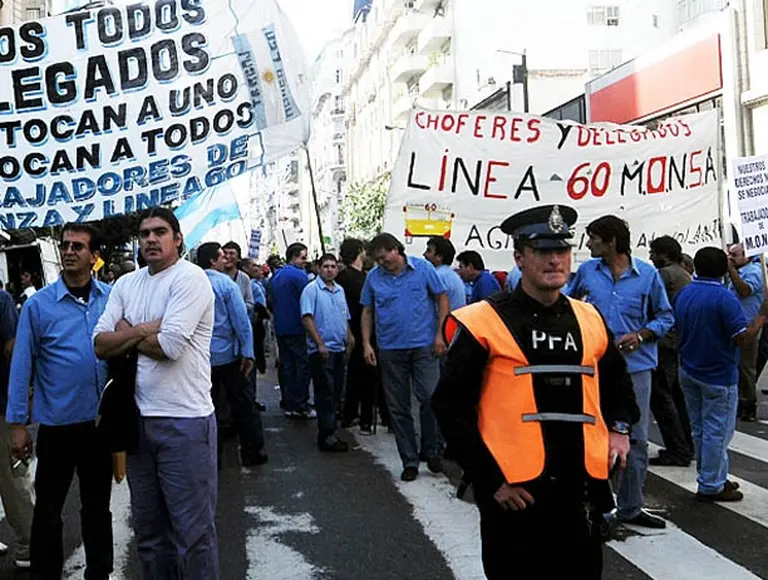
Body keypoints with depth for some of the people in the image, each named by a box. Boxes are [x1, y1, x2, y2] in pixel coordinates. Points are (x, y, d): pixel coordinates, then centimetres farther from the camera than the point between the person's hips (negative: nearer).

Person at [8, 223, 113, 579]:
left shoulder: (112, 299, -1)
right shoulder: (38, 304, -7)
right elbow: (22, 366, -7)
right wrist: (17, 424, -8)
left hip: (102, 420, 2)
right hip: (57, 424, -2)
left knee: (98, 505, 17)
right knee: (48, 509, 9)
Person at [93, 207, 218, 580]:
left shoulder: (189, 278, -9)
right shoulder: (125, 285, 11)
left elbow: (169, 345, -19)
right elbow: (100, 345, 3)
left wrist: (125, 334, -3)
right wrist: (144, 331, -12)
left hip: (184, 420, -7)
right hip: (137, 418, 7)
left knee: (192, 531, 2)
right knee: (148, 529, 18)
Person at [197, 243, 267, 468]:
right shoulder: (226, 283, -11)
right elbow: (241, 320, -14)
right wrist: (248, 352, -11)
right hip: (227, 354, -4)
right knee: (242, 404, 8)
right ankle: (252, 452, 14)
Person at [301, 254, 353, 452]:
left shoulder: (340, 290, 15)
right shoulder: (311, 289, -8)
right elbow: (307, 318, -15)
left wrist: (349, 338, 13)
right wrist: (320, 344, -19)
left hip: (339, 349, 8)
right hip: (322, 351, -7)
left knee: (337, 392, 11)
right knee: (325, 393, -7)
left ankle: (330, 427, 21)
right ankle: (327, 437, -4)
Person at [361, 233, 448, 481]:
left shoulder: (422, 268, -2)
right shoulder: (374, 277, 4)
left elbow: (442, 298, 1)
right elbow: (367, 312, 10)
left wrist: (439, 334, -5)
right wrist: (366, 344, 0)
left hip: (424, 346, -2)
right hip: (390, 349, 3)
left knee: (430, 398, -8)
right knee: (398, 408, 6)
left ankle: (431, 452, 13)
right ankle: (409, 461, 16)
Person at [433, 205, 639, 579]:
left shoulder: (590, 320, 8)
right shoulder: (483, 323, -8)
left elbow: (618, 381, 27)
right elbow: (450, 407, -8)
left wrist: (619, 427, 11)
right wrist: (490, 480, -12)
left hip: (581, 491, 5)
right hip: (513, 494, -5)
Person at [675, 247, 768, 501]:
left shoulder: (683, 294, 3)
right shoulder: (724, 298, -20)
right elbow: (743, 338, -22)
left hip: (689, 372, 7)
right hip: (718, 376, -7)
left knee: (701, 430, 16)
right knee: (717, 431, 2)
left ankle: (714, 477, 27)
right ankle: (711, 486, 7)